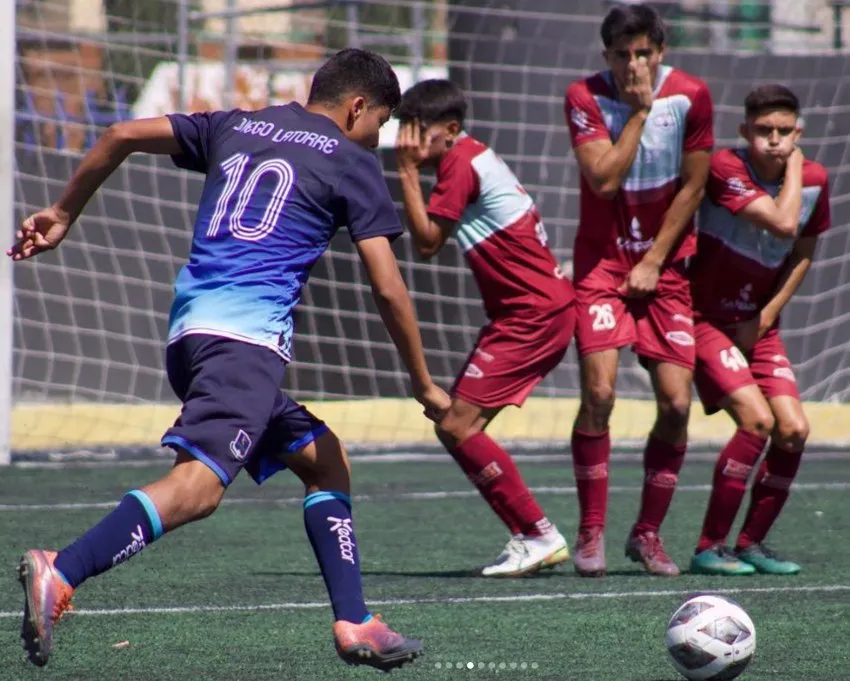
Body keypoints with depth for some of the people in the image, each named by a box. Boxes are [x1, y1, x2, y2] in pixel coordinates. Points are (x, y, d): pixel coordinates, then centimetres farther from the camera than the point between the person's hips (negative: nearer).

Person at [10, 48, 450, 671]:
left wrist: (63, 214, 27)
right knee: (200, 483, -23)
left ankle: (354, 623, 10)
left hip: (188, 330, 8)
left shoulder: (234, 128, 23)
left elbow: (123, 135, 17)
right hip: (246, 335, -8)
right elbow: (388, 289, 3)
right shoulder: (352, 164, 7)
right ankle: (60, 574, -42)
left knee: (323, 459, 18)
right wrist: (425, 386, 12)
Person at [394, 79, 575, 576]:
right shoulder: (474, 156, 15)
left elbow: (427, 241, -15)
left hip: (533, 315, -10)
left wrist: (409, 171, -13)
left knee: (458, 426, -13)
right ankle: (532, 538, 10)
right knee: (456, 426, 9)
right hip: (541, 308, 10)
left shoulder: (460, 162, -14)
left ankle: (539, 535, -9)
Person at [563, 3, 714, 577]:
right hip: (603, 260, -2)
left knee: (677, 403, -6)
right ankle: (592, 533, -5)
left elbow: (692, 187, -2)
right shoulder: (585, 98, -10)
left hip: (665, 265, 2)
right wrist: (639, 110, -21)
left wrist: (654, 262, -5)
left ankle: (648, 533, 11)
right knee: (599, 391, -17)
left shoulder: (690, 96, -7)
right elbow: (603, 179, -21)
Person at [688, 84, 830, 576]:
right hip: (709, 319, -6)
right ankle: (710, 548, -13)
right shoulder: (726, 168, -20)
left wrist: (766, 317, -1)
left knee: (794, 430, -5)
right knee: (757, 420, -20)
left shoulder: (814, 180, -2)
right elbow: (783, 223, -31)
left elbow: (803, 254, 10)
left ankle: (752, 544, 10)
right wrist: (793, 169, -17)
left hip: (759, 327, 6)